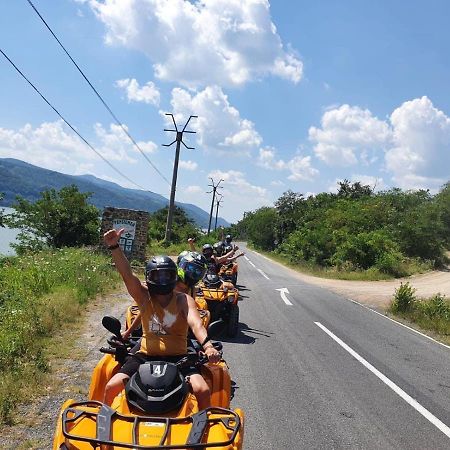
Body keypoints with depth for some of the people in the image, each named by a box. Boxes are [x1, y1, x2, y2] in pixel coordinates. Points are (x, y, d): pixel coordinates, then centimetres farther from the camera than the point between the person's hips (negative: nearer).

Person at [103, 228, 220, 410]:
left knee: (202, 390, -23)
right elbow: (127, 274, -12)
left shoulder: (183, 300, -1)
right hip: (146, 356, 2)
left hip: (178, 358, -1)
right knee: (112, 387, -15)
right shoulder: (144, 296, 3)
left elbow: (195, 323, -18)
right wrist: (114, 246, -27)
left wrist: (207, 345, -39)